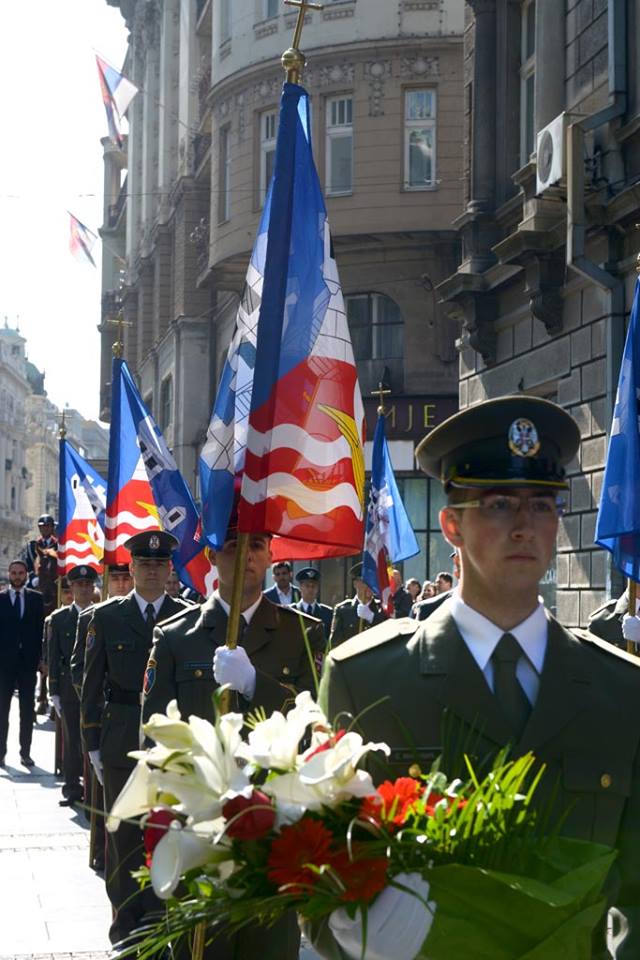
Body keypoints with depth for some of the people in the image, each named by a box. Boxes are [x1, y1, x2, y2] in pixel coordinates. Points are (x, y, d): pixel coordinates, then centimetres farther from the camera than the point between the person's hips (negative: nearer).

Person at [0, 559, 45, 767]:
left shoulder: (36, 599, 6)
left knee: (27, 710, 4)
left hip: (28, 662, 1)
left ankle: (25, 752, 8)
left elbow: (40, 629, 4)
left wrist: (41, 658, -4)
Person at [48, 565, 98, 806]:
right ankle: (72, 788, 10)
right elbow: (53, 658, 5)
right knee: (71, 739, 4)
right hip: (70, 689, 1)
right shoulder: (59, 619, 7)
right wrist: (54, 692, 0)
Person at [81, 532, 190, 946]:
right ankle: (126, 922, 14)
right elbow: (92, 685, 4)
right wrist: (93, 744, 0)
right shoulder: (107, 616, 3)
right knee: (124, 834, 5)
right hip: (122, 738, 0)